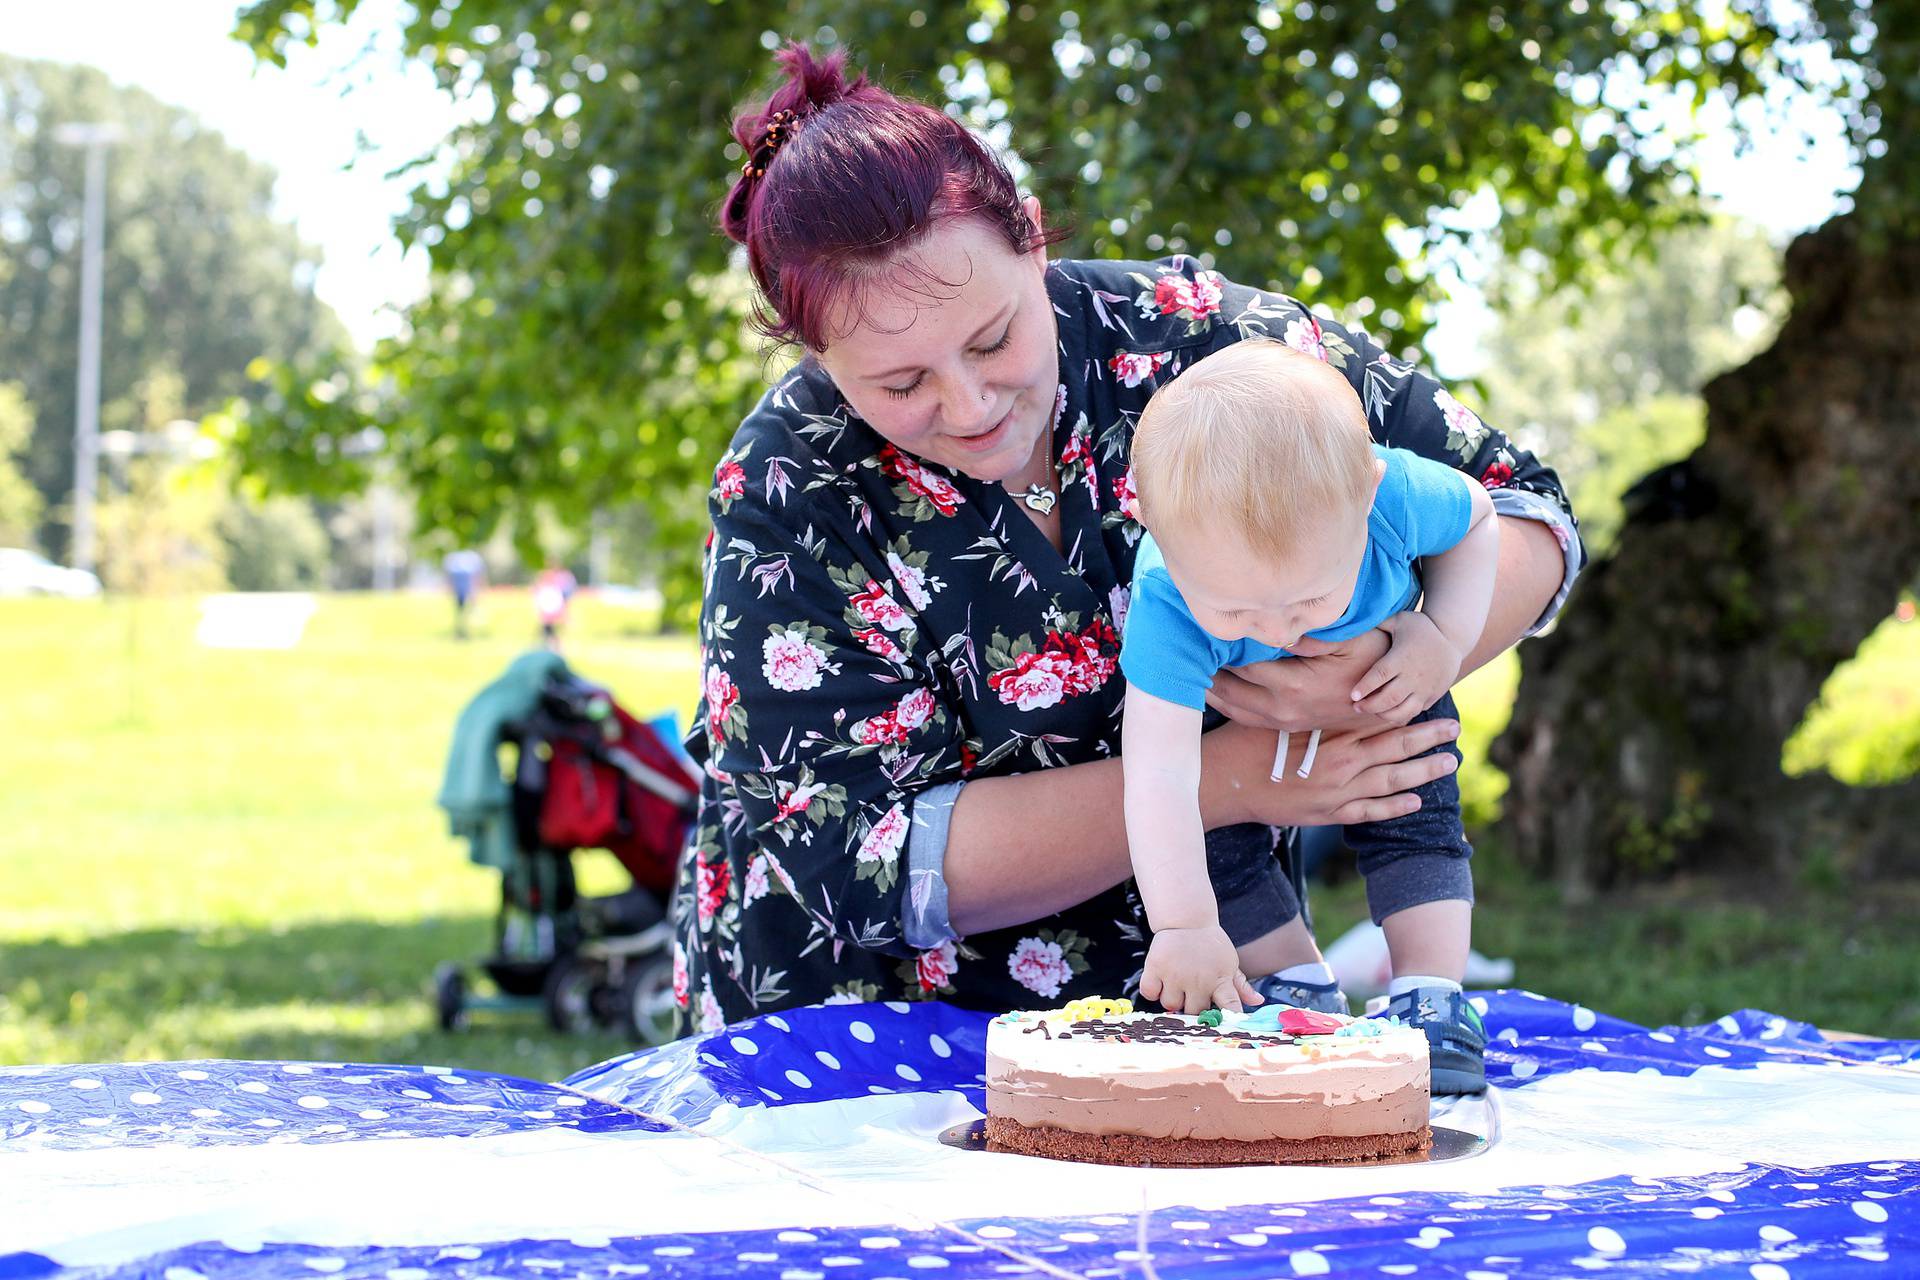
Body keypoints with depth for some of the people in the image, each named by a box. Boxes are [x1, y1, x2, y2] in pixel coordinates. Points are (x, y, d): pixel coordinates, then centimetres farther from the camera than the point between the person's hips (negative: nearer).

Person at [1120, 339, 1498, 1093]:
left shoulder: (1397, 495, -41)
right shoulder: (1168, 607, -47)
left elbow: (1477, 517, -15)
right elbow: (1160, 776, -47)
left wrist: (1446, 640, -24)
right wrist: (1185, 926, -49)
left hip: (1381, 672, 1)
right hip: (1219, 697, -1)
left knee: (1413, 813, -5)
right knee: (1213, 830, -10)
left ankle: (1435, 998, 5)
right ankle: (1298, 987, 6)